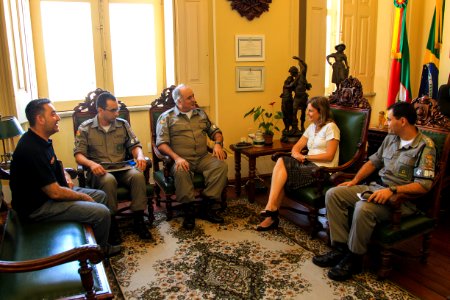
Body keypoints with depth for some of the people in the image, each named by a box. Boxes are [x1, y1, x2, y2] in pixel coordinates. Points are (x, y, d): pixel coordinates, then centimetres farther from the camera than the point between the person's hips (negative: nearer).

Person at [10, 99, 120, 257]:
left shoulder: (41, 140, 4)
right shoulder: (32, 150, -28)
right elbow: (55, 193, -26)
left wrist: (64, 175, 5)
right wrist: (83, 197, -11)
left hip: (48, 191, 11)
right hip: (37, 207, -11)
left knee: (100, 195, 12)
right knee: (102, 212, -19)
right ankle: (99, 249, 11)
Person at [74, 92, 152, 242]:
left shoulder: (123, 124, 12)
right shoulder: (85, 128, 4)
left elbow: (134, 145, 11)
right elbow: (78, 154, -1)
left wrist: (139, 156, -13)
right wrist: (91, 164, -23)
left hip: (122, 168, 3)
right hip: (99, 170, -2)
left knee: (138, 175, -31)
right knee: (109, 180, -37)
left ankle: (138, 220, -20)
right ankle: (111, 224, -22)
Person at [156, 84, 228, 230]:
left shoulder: (200, 114, 20)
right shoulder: (166, 117, 5)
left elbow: (215, 131, 24)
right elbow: (161, 143, -5)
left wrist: (218, 143, 1)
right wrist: (177, 158, -21)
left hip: (203, 157, 4)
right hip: (181, 159, -4)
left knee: (221, 166, -24)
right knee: (181, 172, -37)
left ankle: (207, 207, -18)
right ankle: (189, 210, -20)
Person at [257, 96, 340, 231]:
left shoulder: (330, 127, -4)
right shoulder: (312, 127, 20)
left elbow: (329, 156, -12)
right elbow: (297, 147, 15)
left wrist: (305, 157, -11)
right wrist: (297, 154, -9)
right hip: (309, 164, 7)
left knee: (282, 171, -22)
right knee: (281, 161, -20)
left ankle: (271, 208, -12)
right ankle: (272, 209, -23)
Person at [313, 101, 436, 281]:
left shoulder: (425, 146, -11)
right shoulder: (391, 138, 12)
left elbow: (424, 185, -19)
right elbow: (373, 162, 20)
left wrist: (392, 190, -28)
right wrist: (354, 181, 9)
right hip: (376, 187, 8)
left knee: (363, 208, -37)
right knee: (333, 194, -8)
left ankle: (354, 259, -16)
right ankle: (340, 248, -9)